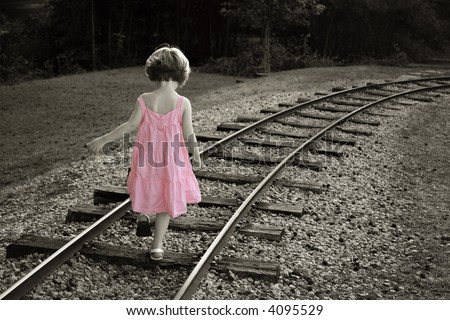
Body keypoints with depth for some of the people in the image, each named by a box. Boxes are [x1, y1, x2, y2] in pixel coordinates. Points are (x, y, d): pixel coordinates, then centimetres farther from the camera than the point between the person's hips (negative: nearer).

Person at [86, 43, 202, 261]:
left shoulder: (144, 100, -10)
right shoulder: (183, 103, -12)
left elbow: (131, 125, -15)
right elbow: (189, 135, -11)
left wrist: (103, 139, -9)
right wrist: (196, 155, 4)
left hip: (147, 159, 1)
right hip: (172, 162, -1)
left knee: (145, 190, 31)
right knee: (165, 204, 12)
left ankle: (142, 217, 12)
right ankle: (157, 247, 14)